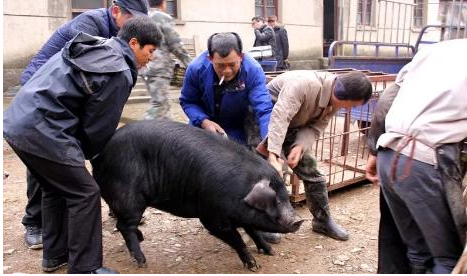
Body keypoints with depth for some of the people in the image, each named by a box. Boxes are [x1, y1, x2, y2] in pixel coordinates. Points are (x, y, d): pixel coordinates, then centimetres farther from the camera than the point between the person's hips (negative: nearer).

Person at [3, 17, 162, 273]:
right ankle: (85, 268, 8)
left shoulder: (90, 47, 15)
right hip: (42, 132, -10)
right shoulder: (119, 74, -12)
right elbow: (98, 127, -7)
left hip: (17, 121, 10)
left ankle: (55, 255, 35)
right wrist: (82, 154, 14)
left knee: (56, 189, 23)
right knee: (84, 194, 0)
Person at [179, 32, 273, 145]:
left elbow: (264, 109, -40)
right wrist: (203, 121, -29)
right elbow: (187, 102, -11)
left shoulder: (253, 70, -32)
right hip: (203, 126, 1)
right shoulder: (196, 68, -26)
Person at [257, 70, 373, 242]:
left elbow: (315, 128, -11)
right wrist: (273, 156, -52)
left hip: (292, 127, 7)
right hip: (267, 119, -7)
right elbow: (280, 118, -45)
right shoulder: (304, 83, -37)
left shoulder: (334, 101, -11)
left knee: (310, 170, 6)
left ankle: (323, 219, 20)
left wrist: (300, 146, -31)